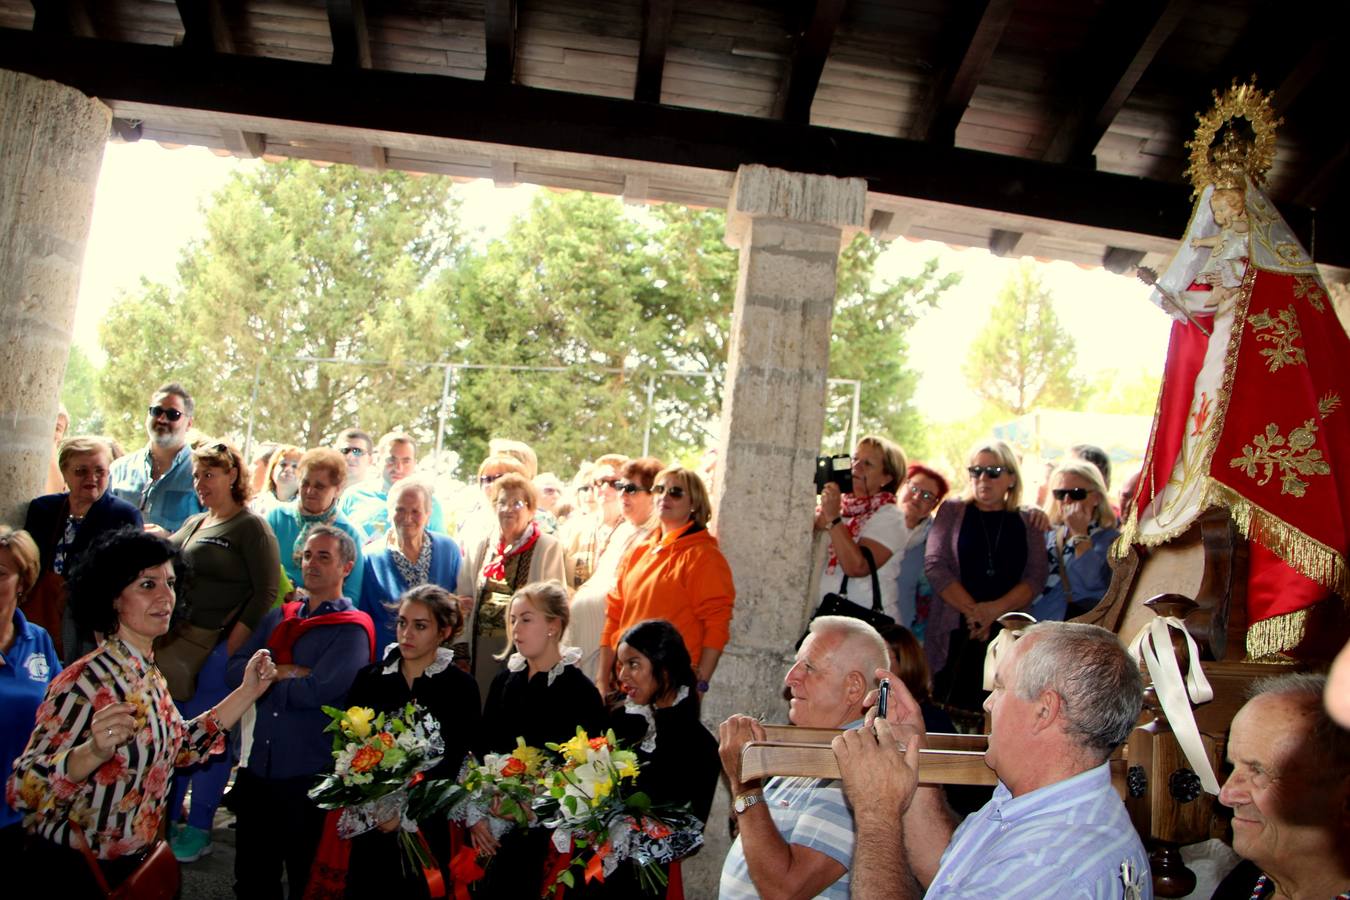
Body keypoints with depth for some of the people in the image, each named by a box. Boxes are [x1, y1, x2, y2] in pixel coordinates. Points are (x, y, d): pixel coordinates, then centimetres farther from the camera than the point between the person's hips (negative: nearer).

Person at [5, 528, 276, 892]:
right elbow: (21, 789, -27)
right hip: (71, 875, -8)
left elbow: (181, 746, 11)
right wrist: (94, 752, -44)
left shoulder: (147, 672, 1)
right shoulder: (86, 681, -24)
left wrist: (247, 691, 4)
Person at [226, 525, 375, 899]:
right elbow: (234, 669, 1)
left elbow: (316, 692, -20)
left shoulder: (352, 628, -9)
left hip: (309, 776, -6)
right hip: (256, 767, 6)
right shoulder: (278, 618, 11)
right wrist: (285, 673, -13)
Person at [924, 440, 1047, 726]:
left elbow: (1036, 578, 2)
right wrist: (972, 611, -11)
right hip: (954, 637, 0)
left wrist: (994, 609, -13)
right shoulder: (952, 512, 10)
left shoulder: (1027, 523, 13)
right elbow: (935, 565, -1)